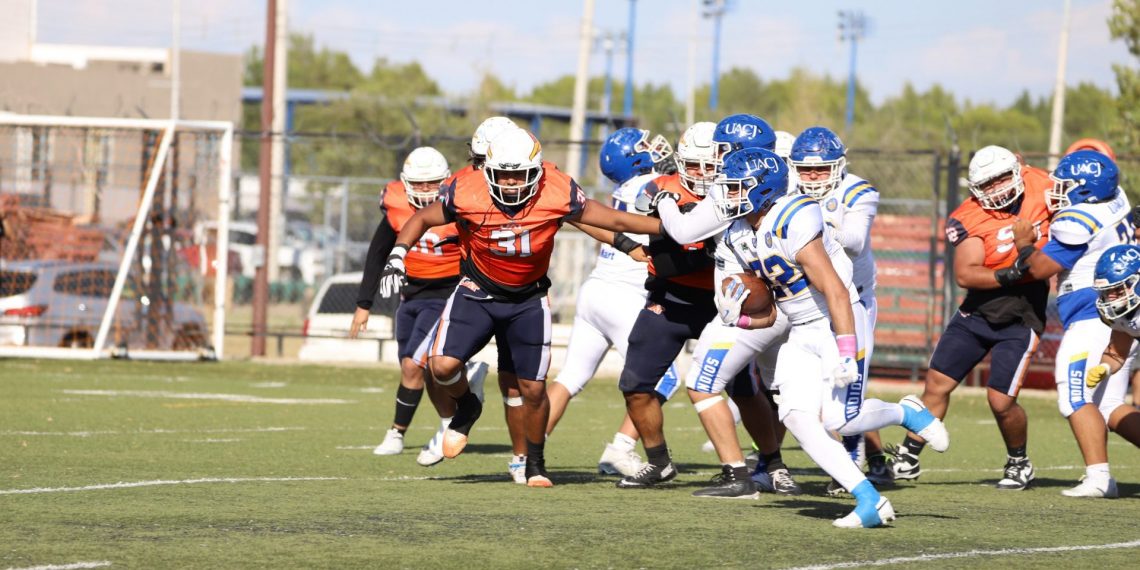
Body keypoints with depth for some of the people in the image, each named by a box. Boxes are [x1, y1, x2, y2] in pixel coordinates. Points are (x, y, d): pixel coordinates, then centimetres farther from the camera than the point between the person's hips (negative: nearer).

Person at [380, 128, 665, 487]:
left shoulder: (557, 195, -22)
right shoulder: (467, 195, -22)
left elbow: (615, 220, -11)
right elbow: (421, 219, -3)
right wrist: (398, 256, -16)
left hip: (528, 301, 0)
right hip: (477, 293, 0)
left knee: (534, 389, 2)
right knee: (443, 365, -19)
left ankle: (535, 465, 26)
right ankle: (466, 408, 15)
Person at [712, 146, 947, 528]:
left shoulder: (792, 223, -22)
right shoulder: (740, 237, 7)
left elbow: (835, 292, -24)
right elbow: (767, 313, 15)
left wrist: (846, 354, -28)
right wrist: (739, 317, -6)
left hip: (838, 324, -8)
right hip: (801, 335, 8)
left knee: (838, 420, -16)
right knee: (798, 416, -11)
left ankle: (906, 413, 16)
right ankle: (869, 500, -10)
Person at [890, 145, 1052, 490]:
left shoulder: (1038, 187, -10)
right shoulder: (971, 219, -16)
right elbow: (965, 274, -26)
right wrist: (1008, 275, -38)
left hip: (1021, 318, -1)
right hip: (978, 311, 1)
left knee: (1001, 401, -7)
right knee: (937, 383, 3)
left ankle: (1019, 464, 20)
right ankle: (907, 458, 16)